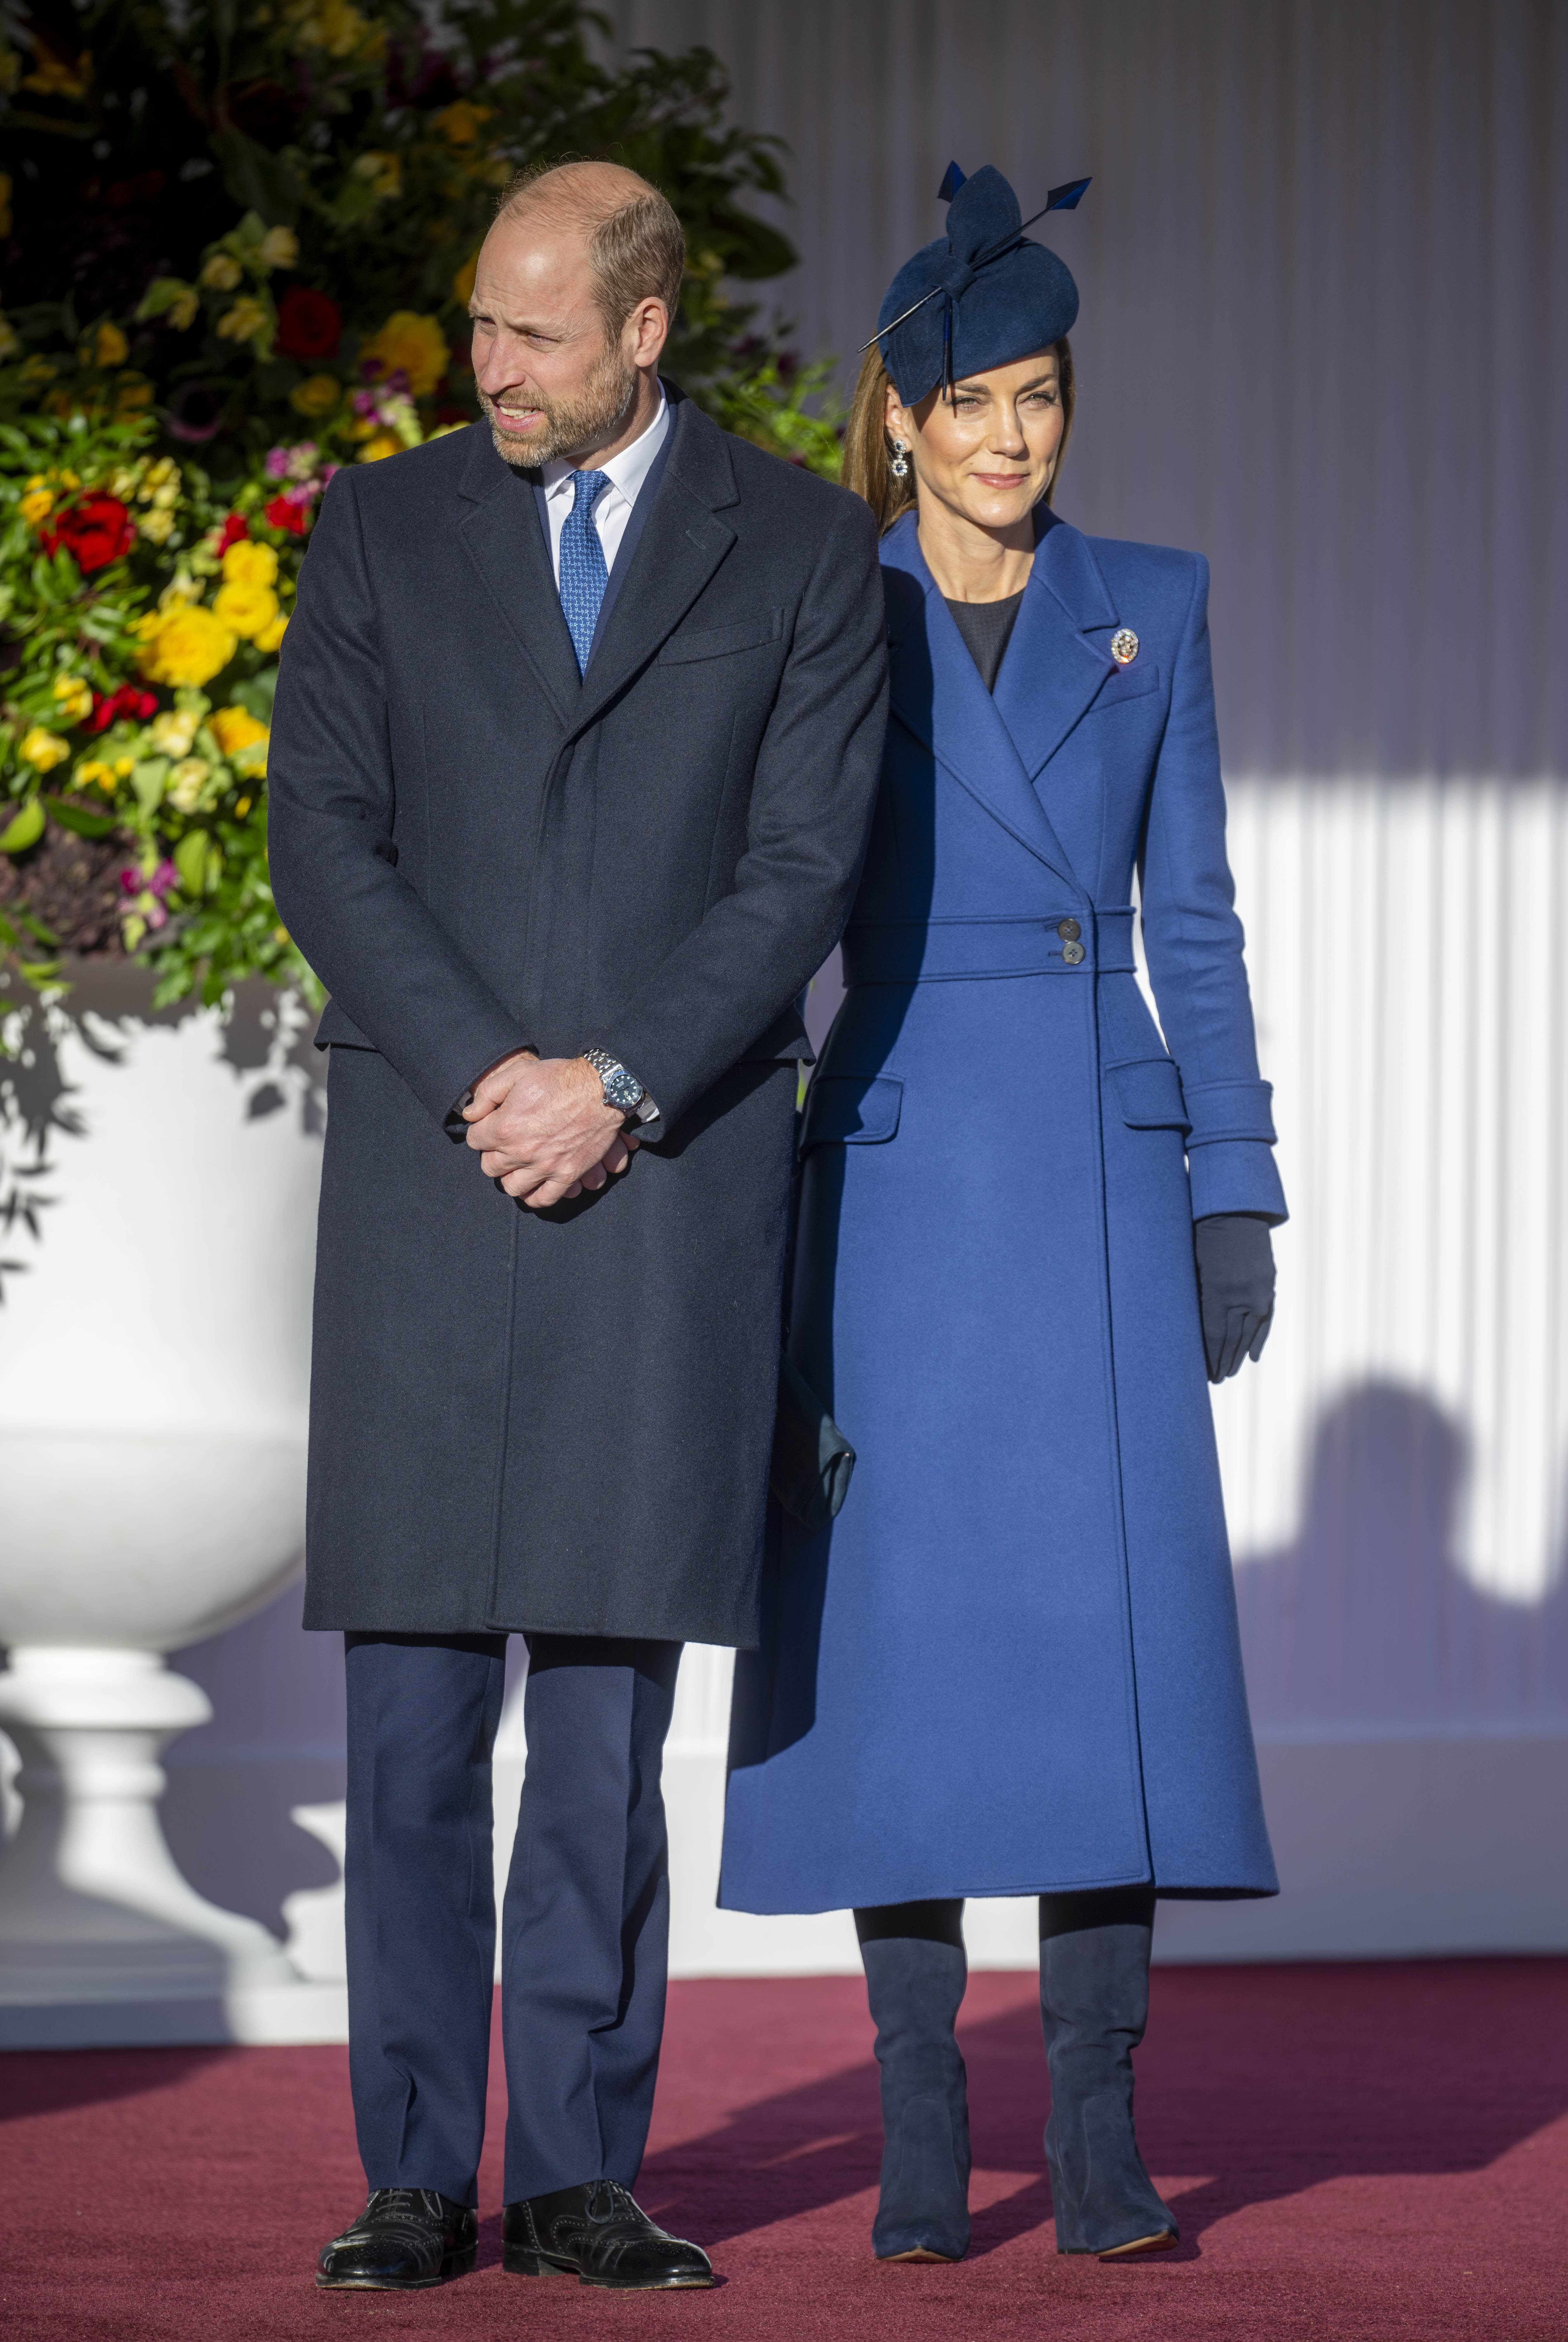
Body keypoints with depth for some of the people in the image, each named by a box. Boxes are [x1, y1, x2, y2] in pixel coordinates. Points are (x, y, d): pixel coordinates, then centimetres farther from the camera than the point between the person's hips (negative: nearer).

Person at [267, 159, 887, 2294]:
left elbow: (805, 866, -2)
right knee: (413, 1710, -1)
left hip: (675, 1177, -1)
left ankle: (582, 2175, 7)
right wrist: (491, 1080, -11)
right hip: (428, 1168, 1)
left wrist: (617, 1091, -12)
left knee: (612, 1702, 1)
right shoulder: (383, 531, 7)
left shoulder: (802, 552, 5)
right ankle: (417, 2178, 4)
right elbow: (323, 842, 0)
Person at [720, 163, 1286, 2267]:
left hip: (1103, 1168, 1)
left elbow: (1192, 917, 9)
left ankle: (1099, 2140, 0)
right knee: (904, 1642, -3)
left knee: (1116, 1633, -5)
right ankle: (920, 2134, 4)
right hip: (896, 1174, -1)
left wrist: (1237, 1196, 2)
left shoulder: (1151, 610, 9)